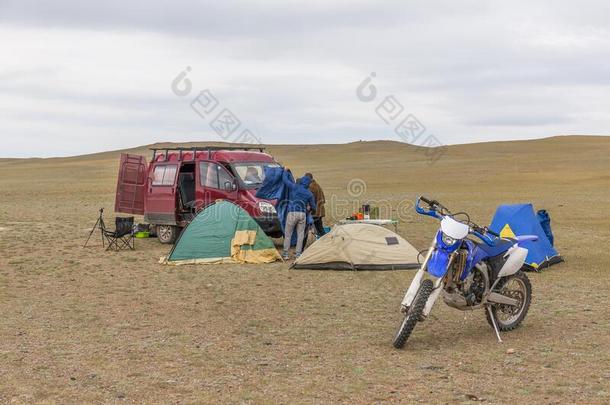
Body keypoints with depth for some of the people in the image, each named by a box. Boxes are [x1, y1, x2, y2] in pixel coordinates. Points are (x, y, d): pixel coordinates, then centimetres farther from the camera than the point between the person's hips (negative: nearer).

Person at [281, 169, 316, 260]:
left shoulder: (294, 187, -2)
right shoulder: (309, 194, 7)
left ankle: (285, 254, 4)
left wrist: (286, 171, 24)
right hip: (303, 214, 2)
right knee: (300, 235, 8)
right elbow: (313, 207, 16)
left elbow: (285, 179, 6)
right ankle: (298, 254, 8)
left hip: (292, 213, -2)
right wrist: (309, 208, 39)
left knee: (288, 234, 4)